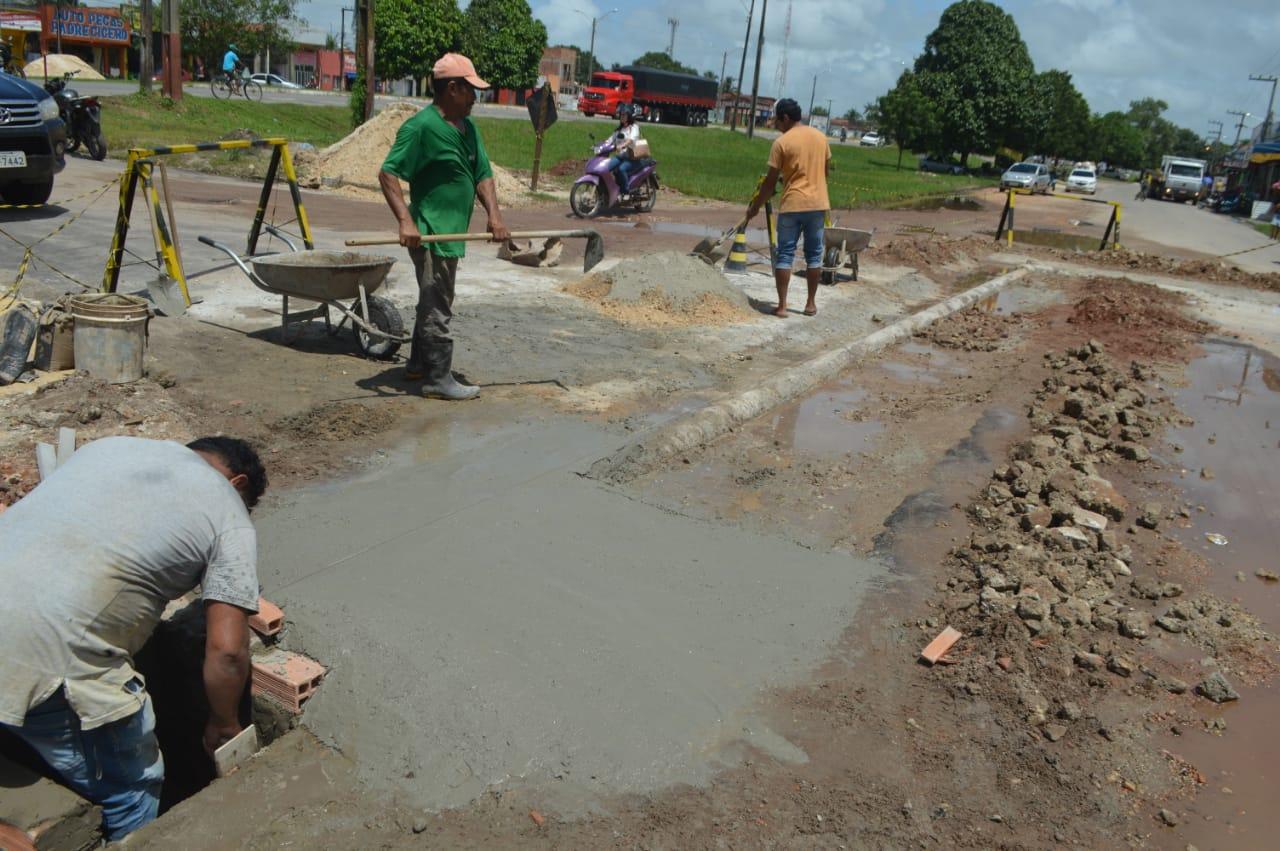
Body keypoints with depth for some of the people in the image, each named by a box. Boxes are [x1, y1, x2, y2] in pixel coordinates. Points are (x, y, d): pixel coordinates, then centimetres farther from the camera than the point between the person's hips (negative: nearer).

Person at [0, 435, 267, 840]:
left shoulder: (112, 444, 18)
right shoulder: (230, 520, 2)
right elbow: (226, 651, -3)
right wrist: (224, 724, 15)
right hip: (50, 655, -6)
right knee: (131, 790, 17)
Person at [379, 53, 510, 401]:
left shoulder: (468, 128, 11)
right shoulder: (421, 127, -15)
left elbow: (482, 174, 12)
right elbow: (388, 173, -18)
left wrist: (494, 215, -3)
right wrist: (406, 220, -28)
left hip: (451, 233, 9)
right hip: (430, 234, -9)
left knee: (434, 302, 20)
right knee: (437, 307, -4)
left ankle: (419, 363, 33)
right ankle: (439, 378, 4)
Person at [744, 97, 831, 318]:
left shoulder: (781, 142, -8)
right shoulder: (820, 137, 7)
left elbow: (771, 181, -7)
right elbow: (826, 171, 15)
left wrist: (755, 207, 3)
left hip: (792, 205, -4)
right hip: (818, 204, 4)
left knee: (785, 255, 2)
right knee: (814, 254, 11)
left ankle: (782, 305, -1)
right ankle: (811, 303, 15)